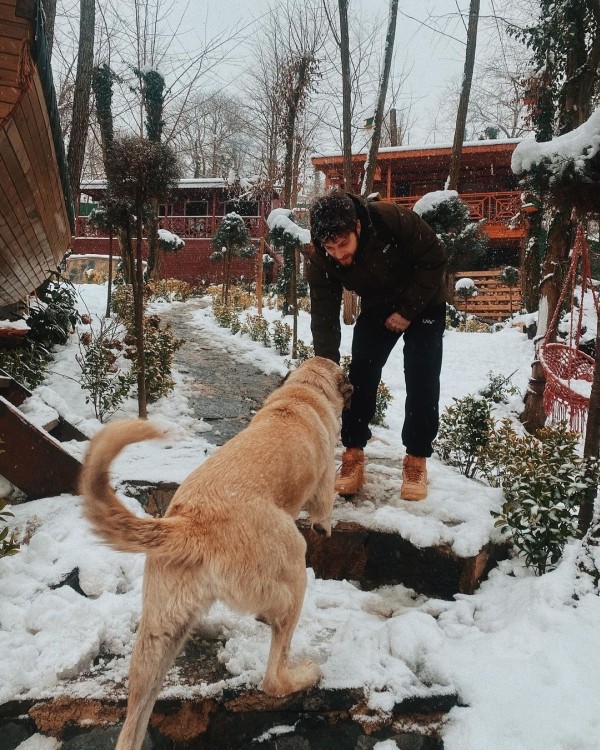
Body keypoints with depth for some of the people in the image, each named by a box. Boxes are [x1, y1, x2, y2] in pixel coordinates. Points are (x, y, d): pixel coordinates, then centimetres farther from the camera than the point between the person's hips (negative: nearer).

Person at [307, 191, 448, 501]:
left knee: (421, 379, -9)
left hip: (423, 301, -2)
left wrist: (408, 310, -23)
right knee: (361, 373, -8)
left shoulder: (393, 219, -35)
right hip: (377, 308, 3)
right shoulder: (320, 262, -26)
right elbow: (324, 319, -23)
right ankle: (353, 453, 3)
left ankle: (416, 458, 3)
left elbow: (435, 258, -22)